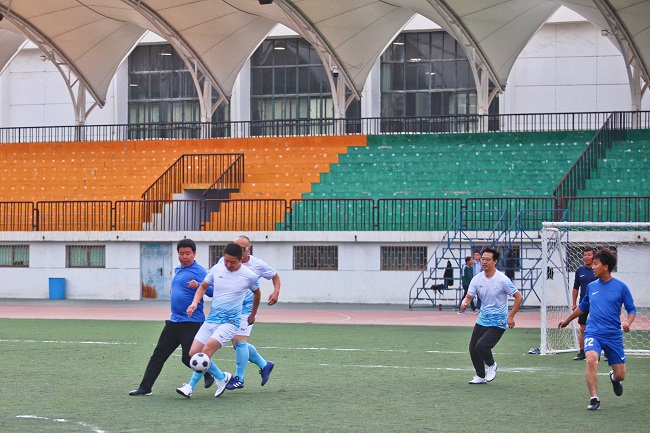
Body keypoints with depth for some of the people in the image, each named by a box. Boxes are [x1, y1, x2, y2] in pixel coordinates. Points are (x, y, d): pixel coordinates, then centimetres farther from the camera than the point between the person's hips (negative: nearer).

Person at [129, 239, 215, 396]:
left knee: (188, 358, -9)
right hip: (174, 321, 8)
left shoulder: (199, 271, -10)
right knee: (158, 354, 4)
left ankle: (209, 375, 19)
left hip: (191, 322, -8)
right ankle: (145, 388, 6)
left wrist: (199, 285, -35)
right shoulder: (178, 270, 15)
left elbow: (212, 291, -19)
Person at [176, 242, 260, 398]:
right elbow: (203, 286, 16)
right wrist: (195, 302, -2)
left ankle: (190, 387, -11)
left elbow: (256, 293, 15)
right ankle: (222, 377, 14)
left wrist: (253, 315, 26)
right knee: (193, 353, -3)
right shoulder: (217, 269, 2)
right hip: (212, 319, 5)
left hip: (230, 321, -5)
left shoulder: (249, 276, -6)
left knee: (207, 349, -24)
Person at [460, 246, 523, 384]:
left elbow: (519, 297, -7)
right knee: (473, 349, 5)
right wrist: (465, 303, -25)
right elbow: (469, 296, -1)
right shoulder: (477, 279, -1)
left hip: (498, 322, -6)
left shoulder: (502, 280, -15)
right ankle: (480, 376, 27)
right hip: (482, 320, 6)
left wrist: (510, 316, -11)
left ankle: (491, 365, 10)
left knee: (481, 346, -21)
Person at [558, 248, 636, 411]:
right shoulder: (591, 286, 7)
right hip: (593, 333, 1)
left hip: (613, 335, -1)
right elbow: (583, 306, 25)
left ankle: (614, 377, 43)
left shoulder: (621, 287, -2)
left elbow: (631, 309, 3)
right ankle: (594, 399, -22)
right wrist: (567, 320, 34)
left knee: (620, 375, 3)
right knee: (591, 359, -29)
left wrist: (628, 322, -17)